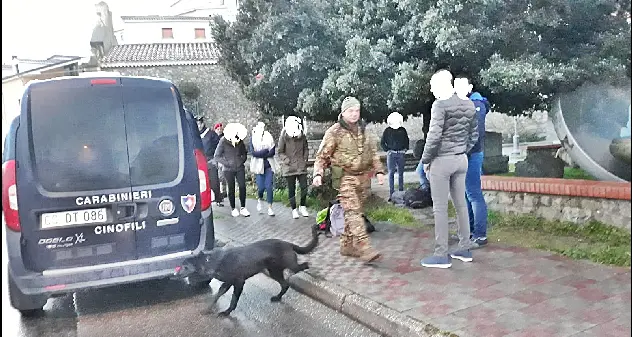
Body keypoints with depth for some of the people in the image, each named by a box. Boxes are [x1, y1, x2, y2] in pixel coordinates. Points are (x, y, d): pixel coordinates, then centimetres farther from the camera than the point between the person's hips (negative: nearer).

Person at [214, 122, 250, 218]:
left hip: (240, 168, 2)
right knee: (231, 189, 5)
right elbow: (216, 156, -8)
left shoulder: (240, 142, -3)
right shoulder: (223, 142, -12)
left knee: (242, 187, -5)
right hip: (228, 170, -2)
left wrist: (242, 160, -1)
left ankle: (243, 208, 6)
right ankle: (233, 209, 17)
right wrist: (227, 163, -13)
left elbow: (244, 153, 15)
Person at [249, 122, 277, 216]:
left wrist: (260, 154, -12)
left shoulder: (269, 137, 5)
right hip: (258, 166, -1)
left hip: (269, 165, 1)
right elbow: (253, 152, -10)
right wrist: (266, 151, -14)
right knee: (261, 187, -5)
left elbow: (273, 152, -3)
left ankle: (270, 208, 3)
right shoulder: (253, 139, 1)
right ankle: (259, 200, 29)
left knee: (269, 186, -5)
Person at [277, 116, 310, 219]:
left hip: (301, 167, 2)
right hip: (289, 168, -2)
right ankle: (294, 209, 16)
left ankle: (302, 206, 17)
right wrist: (287, 160, -10)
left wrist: (305, 159, 4)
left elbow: (306, 149, 15)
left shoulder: (302, 136, 1)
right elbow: (280, 152, -1)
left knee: (304, 187, -1)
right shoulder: (284, 137, -7)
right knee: (291, 189, 5)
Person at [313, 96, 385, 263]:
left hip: (362, 177, 6)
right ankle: (364, 248, -21)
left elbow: (373, 152, 20)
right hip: (344, 177, -6)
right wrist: (318, 174, -15)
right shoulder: (334, 132, -4)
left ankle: (347, 245, 20)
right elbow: (322, 155, -2)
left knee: (354, 212, 9)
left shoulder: (363, 130, 14)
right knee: (353, 212, -15)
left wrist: (379, 170, 9)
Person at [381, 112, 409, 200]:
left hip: (401, 154, 2)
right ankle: (391, 193, -3)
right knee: (391, 173, -5)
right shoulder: (387, 130, 1)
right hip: (391, 154, -2)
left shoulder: (403, 130, 8)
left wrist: (405, 149, 8)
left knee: (400, 173, 8)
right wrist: (387, 150, -4)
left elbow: (407, 141, 21)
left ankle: (401, 191, 18)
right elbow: (382, 142, 6)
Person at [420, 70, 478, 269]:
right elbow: (474, 134, 14)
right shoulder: (468, 105, 10)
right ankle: (464, 249, 22)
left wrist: (426, 159, -7)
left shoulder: (440, 105, -13)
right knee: (460, 204, 14)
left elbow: (434, 136, -17)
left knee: (440, 208, -2)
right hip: (461, 160, 7)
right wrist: (463, 151, 17)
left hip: (442, 160, -7)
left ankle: (441, 255, 2)